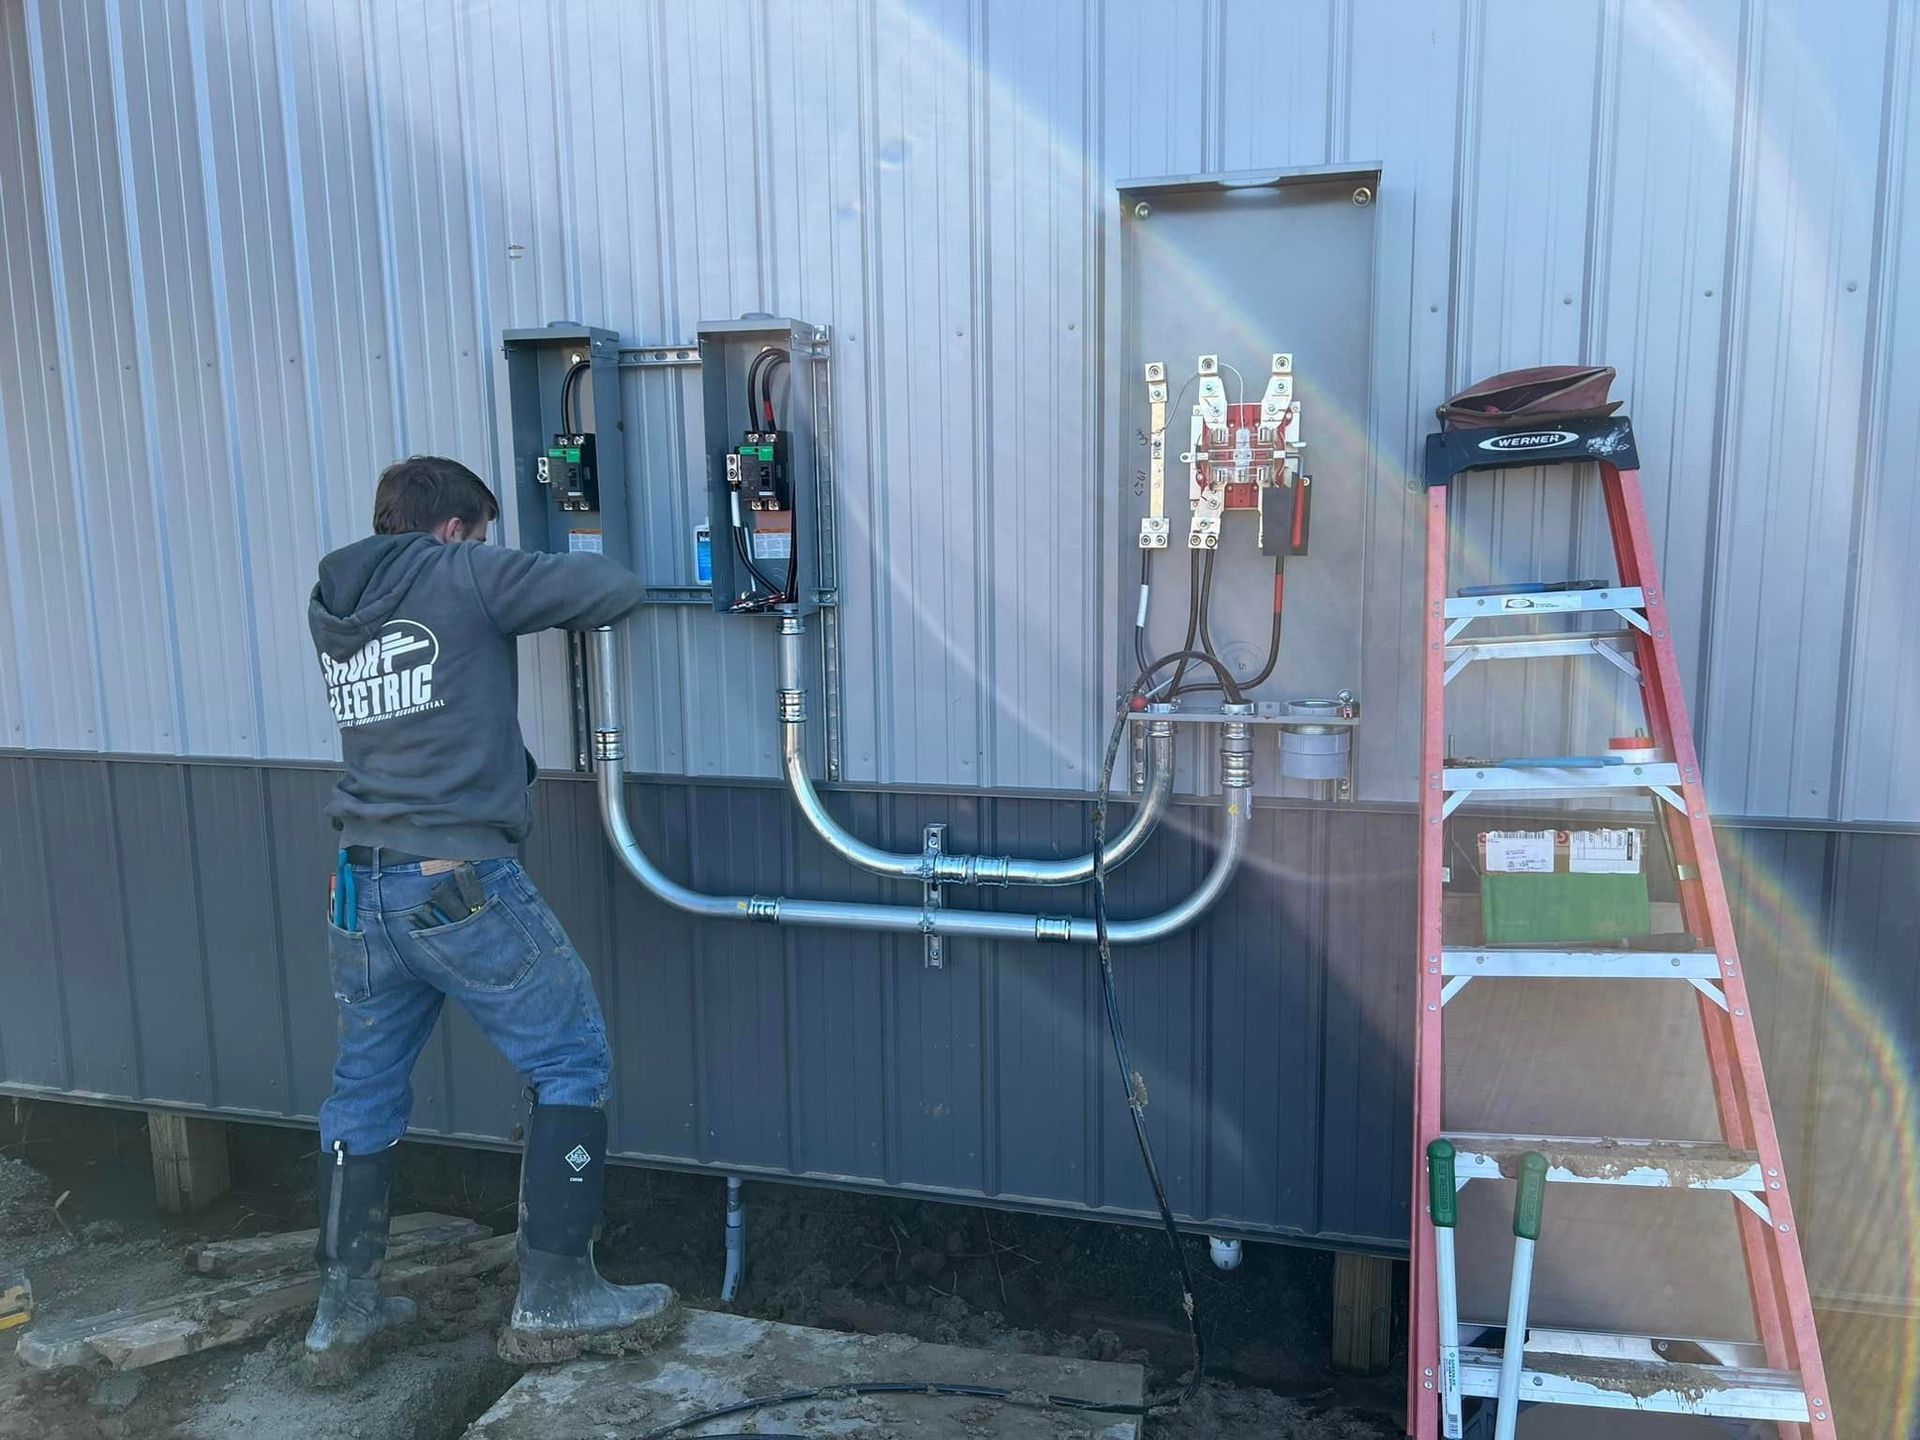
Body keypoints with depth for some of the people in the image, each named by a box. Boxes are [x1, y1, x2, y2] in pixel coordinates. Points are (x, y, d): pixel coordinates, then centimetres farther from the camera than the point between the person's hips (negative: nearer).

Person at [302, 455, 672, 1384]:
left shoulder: (331, 603, 13)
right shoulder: (463, 576, -7)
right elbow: (617, 590, -8)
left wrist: (506, 591, 23)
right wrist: (570, 571, 14)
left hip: (360, 890, 7)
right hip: (461, 885, -7)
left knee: (364, 1090, 19)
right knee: (571, 1062, 7)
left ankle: (341, 1315, 29)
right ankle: (553, 1303, 12)